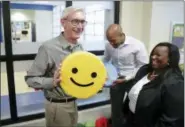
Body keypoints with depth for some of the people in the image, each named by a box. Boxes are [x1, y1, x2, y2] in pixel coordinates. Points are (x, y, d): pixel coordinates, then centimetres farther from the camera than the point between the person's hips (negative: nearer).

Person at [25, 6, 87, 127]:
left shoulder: (80, 48, 1)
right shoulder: (48, 47, -21)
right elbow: (31, 78, -17)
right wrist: (52, 82, -31)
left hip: (74, 102, 7)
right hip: (58, 106, -6)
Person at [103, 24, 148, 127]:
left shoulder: (137, 45, -17)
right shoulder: (109, 45, -4)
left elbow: (143, 66, -14)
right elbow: (105, 61, 12)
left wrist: (126, 79, -20)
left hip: (132, 82, -3)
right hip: (115, 81, 3)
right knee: (116, 110, 15)